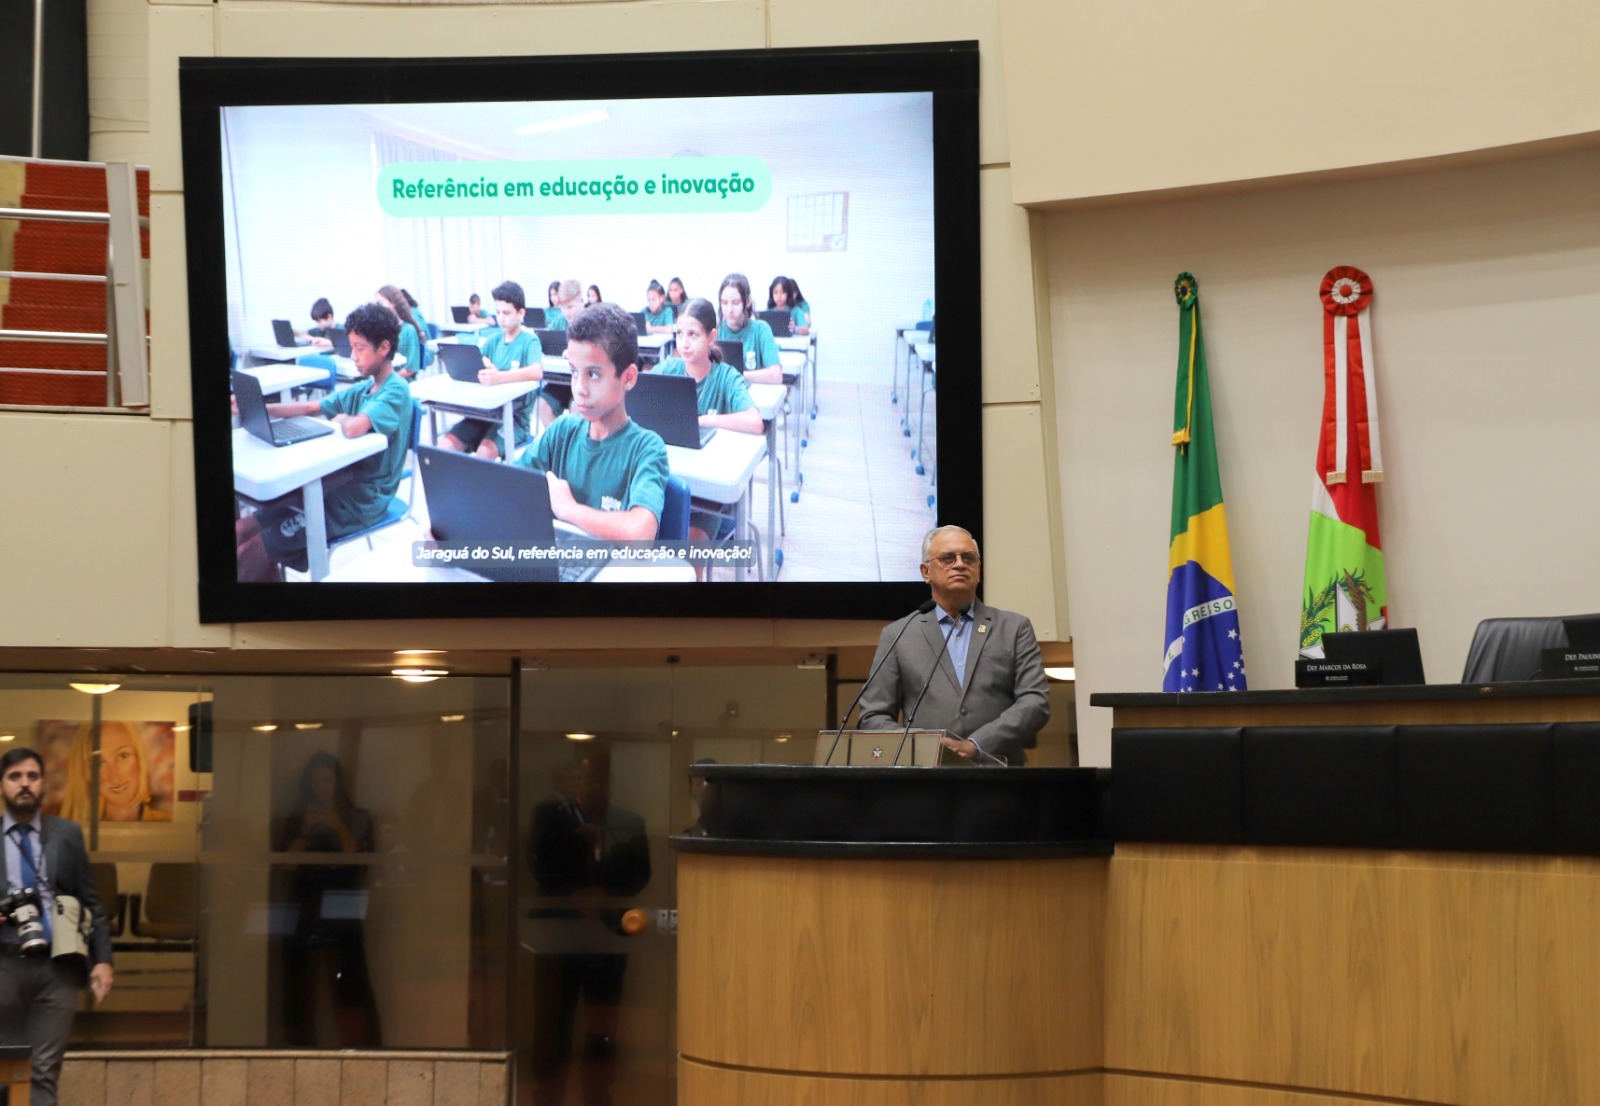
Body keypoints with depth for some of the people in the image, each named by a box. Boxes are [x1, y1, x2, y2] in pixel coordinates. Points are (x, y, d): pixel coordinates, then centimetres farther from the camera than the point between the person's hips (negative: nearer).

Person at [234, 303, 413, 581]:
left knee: (248, 558, -13)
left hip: (359, 503, -9)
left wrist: (342, 419, -11)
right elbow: (309, 409, 14)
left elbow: (353, 428, -35)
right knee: (241, 533, 6)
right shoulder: (363, 389, 12)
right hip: (335, 488, 9)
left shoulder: (395, 392, -17)